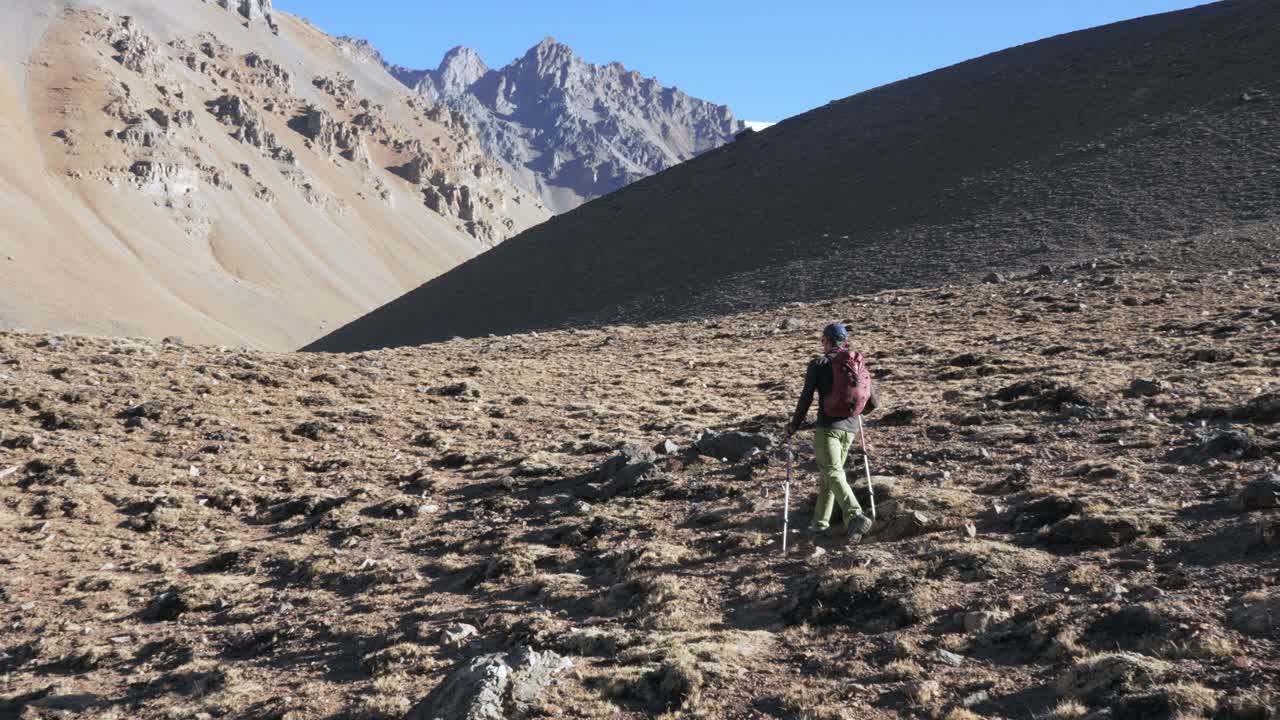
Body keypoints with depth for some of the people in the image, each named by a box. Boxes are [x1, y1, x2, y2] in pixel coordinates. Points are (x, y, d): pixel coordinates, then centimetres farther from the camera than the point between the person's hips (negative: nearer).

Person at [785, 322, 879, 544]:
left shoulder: (818, 365, -2)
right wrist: (858, 410, 34)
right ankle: (819, 523, 20)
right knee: (826, 474, 16)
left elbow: (806, 398, -3)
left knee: (833, 473, -14)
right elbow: (873, 402, 11)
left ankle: (855, 516, -34)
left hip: (827, 426, -6)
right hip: (850, 428, 6)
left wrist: (794, 425, 11)